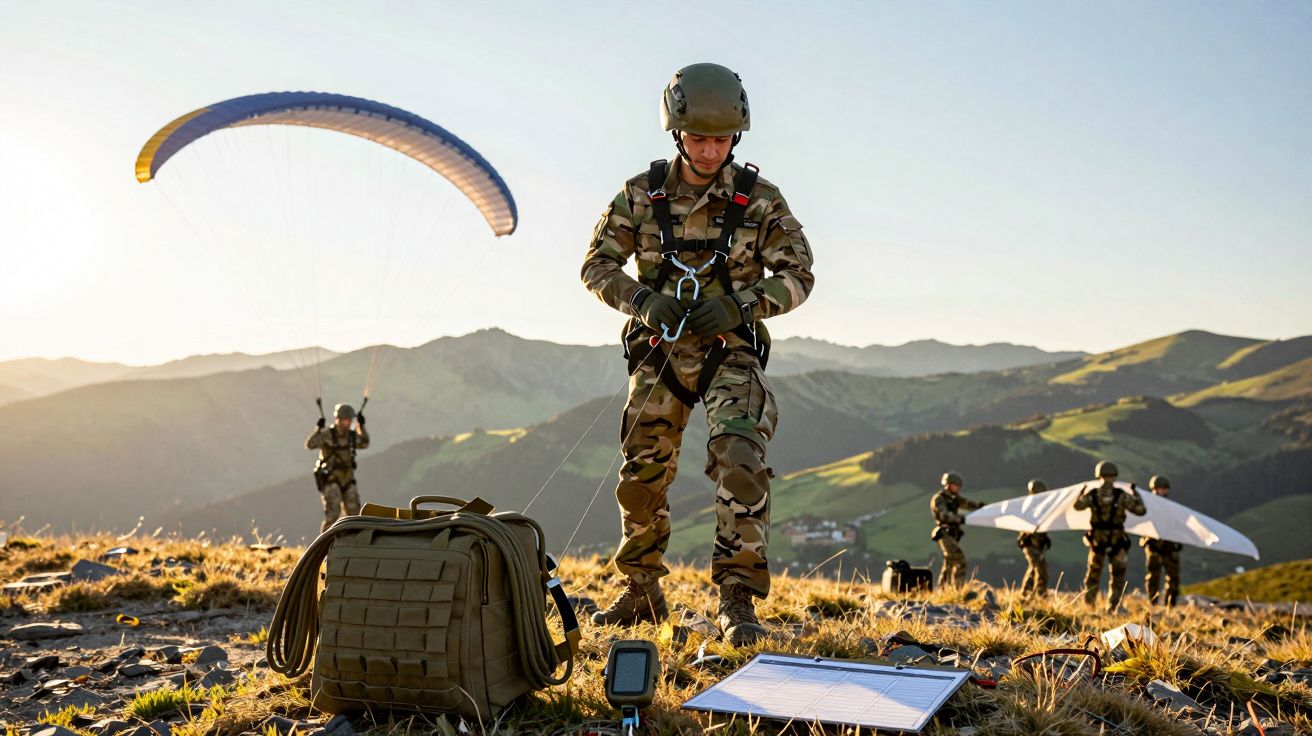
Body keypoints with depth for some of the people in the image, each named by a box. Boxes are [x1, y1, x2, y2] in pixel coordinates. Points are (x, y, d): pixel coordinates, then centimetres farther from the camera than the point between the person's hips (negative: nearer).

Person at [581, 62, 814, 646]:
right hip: (659, 352, 2)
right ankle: (641, 592, 28)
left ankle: (738, 599, -12)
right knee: (642, 475, 7)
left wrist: (740, 306, -19)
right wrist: (641, 301, -16)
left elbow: (799, 275, -3)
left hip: (730, 352, -2)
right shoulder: (641, 195, -1)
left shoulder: (759, 199, -5)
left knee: (740, 460, -22)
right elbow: (597, 264, 3)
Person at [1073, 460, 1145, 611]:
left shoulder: (1092, 494, -4)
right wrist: (1135, 494, 11)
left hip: (1096, 539, 2)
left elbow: (1077, 506, 14)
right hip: (1116, 541, -2)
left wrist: (1083, 490, 30)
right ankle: (1112, 607, 1)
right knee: (1117, 576, 10)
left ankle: (1088, 604, 23)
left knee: (1093, 573, 19)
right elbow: (1141, 510, -4)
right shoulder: (1122, 495, -9)